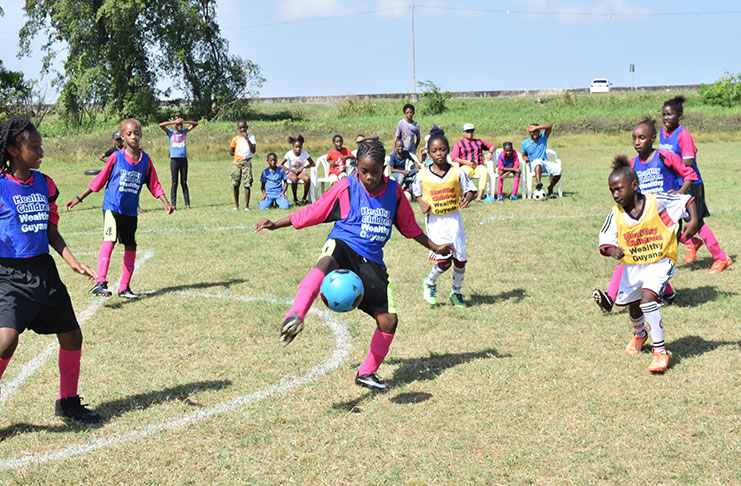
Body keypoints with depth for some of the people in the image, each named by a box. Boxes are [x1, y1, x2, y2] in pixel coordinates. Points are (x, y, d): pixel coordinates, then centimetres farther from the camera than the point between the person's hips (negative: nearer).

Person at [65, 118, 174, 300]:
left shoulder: (146, 160, 3)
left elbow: (154, 185, 7)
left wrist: (165, 202, -7)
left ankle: (124, 287, 20)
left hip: (131, 211, 5)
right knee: (109, 239, -23)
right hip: (112, 206, -5)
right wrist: (79, 198, 3)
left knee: (130, 246, 8)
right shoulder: (116, 157, -5)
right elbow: (99, 181, 2)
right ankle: (100, 283, -32)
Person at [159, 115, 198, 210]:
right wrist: (175, 122, -13)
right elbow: (161, 125, -9)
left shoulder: (184, 131, 12)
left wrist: (184, 122, -6)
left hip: (183, 159, 2)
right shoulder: (170, 132, 6)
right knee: (174, 182, -1)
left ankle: (187, 204, 2)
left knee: (184, 182, 4)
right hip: (174, 159, -2)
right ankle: (173, 204, 0)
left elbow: (195, 124, 10)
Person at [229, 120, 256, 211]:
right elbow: (231, 152, 12)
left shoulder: (251, 137, 3)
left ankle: (246, 206, -2)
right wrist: (238, 155, -1)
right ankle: (236, 205, 12)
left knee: (247, 184, -6)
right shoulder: (235, 138, 8)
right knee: (235, 184, 2)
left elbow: (253, 150, -9)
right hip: (236, 162, 2)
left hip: (247, 162, -2)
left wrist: (247, 139, -14)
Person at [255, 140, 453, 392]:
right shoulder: (346, 187, -3)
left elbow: (408, 226, 22)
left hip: (371, 261, 4)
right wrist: (277, 224, 2)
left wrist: (434, 247, 27)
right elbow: (314, 212, 6)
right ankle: (295, 317, -65)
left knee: (389, 321, -3)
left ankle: (366, 373, 20)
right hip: (343, 246, -4)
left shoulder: (394, 191, 6)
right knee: (326, 262, -43)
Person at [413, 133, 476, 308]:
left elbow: (470, 189, 4)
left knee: (460, 259, 3)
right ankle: (430, 282, 18)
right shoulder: (423, 175, -4)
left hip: (453, 219, 2)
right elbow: (417, 192, 12)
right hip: (434, 220, -2)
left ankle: (456, 292, 27)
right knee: (444, 260, -13)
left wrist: (467, 198, -17)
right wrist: (422, 203, -7)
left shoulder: (457, 172, -4)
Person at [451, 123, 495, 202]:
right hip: (466, 166, -2)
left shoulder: (478, 142, 24)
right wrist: (466, 162, -11)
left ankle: (480, 195, -41)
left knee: (485, 172, -34)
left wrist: (490, 153, 4)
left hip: (479, 166, 2)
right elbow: (454, 158, 2)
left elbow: (493, 146, 27)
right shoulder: (458, 144, 14)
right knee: (465, 173, -40)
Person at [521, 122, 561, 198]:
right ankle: (538, 183, -63)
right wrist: (525, 158, -3)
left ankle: (550, 188, -4)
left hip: (545, 162, 2)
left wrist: (536, 128, -16)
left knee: (558, 170, -29)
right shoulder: (524, 143, 9)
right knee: (538, 161, -40)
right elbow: (524, 155, 23)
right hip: (534, 165, -2)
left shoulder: (543, 138, 6)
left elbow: (550, 126, -7)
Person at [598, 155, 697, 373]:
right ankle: (639, 334, 56)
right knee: (633, 307, 18)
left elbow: (687, 200, -7)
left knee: (648, 299, -26)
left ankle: (660, 352, -14)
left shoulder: (657, 202, -16)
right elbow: (605, 241, -7)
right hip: (633, 266, 5)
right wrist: (612, 251, -29)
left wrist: (693, 220, -22)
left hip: (660, 262, -5)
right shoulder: (615, 215, -8)